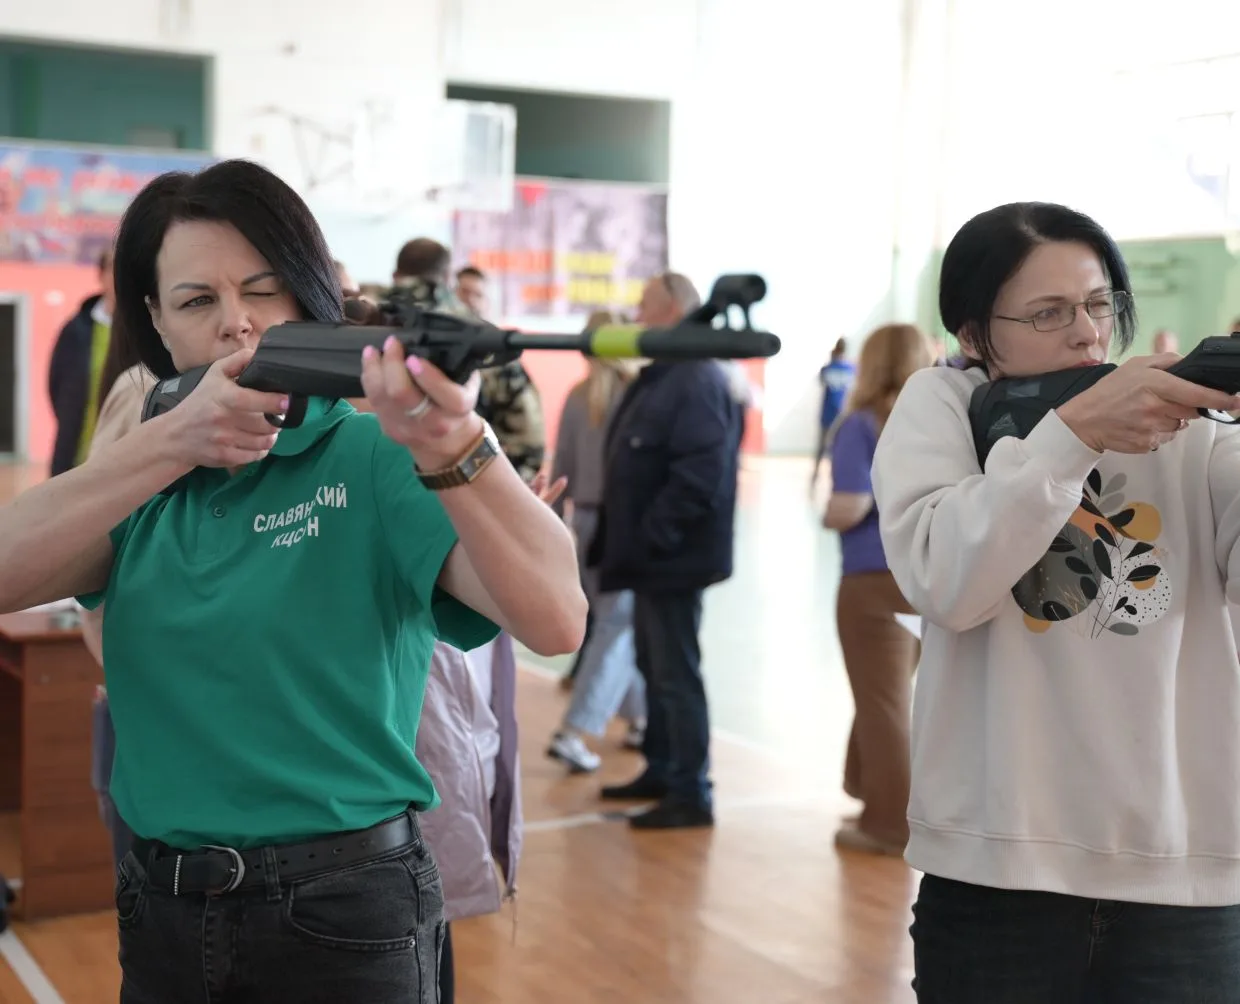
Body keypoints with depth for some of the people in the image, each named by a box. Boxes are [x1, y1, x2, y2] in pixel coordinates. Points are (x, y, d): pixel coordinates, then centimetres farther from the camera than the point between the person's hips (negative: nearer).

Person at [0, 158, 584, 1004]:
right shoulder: (147, 484, 5)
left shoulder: (375, 457, -11)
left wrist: (454, 448, -42)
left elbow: (557, 621, -25)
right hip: (161, 907, 4)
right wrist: (172, 442, -26)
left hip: (345, 912, -4)